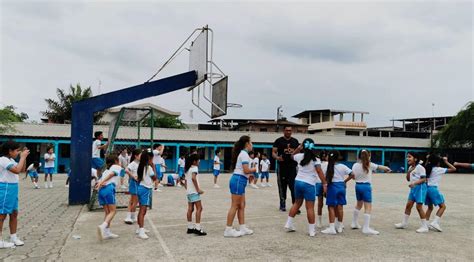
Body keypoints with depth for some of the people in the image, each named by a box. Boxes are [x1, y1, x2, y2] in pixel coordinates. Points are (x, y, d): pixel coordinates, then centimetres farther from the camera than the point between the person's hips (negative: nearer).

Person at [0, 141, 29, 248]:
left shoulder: (10, 160, 13)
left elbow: (22, 169, 17)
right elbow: (17, 170, -28)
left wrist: (24, 157, 4)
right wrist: (23, 156, -21)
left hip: (12, 189, 10)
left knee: (14, 213, 13)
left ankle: (13, 237, 22)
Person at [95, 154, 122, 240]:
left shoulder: (106, 170, 33)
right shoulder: (117, 167, 13)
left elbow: (100, 180, 15)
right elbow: (111, 174, -7)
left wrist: (100, 183, -6)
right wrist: (101, 182, -16)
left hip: (101, 190, 7)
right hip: (109, 188, -7)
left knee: (107, 212, 11)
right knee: (113, 211, -6)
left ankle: (107, 232, 10)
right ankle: (103, 226, -28)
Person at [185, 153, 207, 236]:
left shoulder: (187, 169, 17)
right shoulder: (194, 168, -10)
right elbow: (193, 178, -25)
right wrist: (198, 189, -21)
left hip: (188, 192, 9)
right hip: (194, 192, -9)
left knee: (190, 209, 11)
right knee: (199, 208, -8)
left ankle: (190, 227, 15)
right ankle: (197, 228, -13)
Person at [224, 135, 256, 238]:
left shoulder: (242, 153, 17)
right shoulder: (244, 154, -12)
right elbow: (246, 170, -17)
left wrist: (249, 175, 11)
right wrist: (255, 169, -1)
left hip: (239, 181, 10)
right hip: (238, 180, -10)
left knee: (242, 205, 12)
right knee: (234, 206, -6)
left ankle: (243, 228, 17)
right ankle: (228, 230, -2)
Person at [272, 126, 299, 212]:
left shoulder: (295, 141, 10)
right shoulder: (278, 141, 1)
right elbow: (273, 153, -1)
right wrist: (277, 157, -21)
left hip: (293, 167, 1)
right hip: (282, 167, -1)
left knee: (294, 186, -5)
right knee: (282, 186, 7)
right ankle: (282, 205, 19)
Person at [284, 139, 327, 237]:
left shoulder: (300, 156, 5)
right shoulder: (315, 159, -7)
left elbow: (292, 156, 28)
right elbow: (319, 172, -16)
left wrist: (298, 148, 21)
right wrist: (325, 184, -16)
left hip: (298, 182, 5)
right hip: (309, 184, -5)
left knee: (297, 203, 21)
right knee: (310, 207, -1)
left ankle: (289, 224, 24)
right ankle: (311, 230, 3)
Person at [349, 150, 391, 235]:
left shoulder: (355, 165, -1)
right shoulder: (369, 165, -7)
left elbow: (353, 176, 0)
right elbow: (379, 167, 8)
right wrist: (387, 169, 27)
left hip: (358, 185, 5)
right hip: (366, 186, -5)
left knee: (359, 204, 24)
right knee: (368, 207, -4)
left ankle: (354, 223, 34)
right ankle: (366, 228, -9)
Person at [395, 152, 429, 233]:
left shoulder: (419, 167, -13)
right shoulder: (410, 168, 13)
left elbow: (423, 179, -17)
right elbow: (408, 179, 15)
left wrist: (414, 183, -29)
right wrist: (408, 172, -2)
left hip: (420, 188, -8)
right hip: (413, 188, 8)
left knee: (419, 206, -7)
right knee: (408, 205, 10)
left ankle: (425, 226, 3)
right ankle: (404, 223, 20)